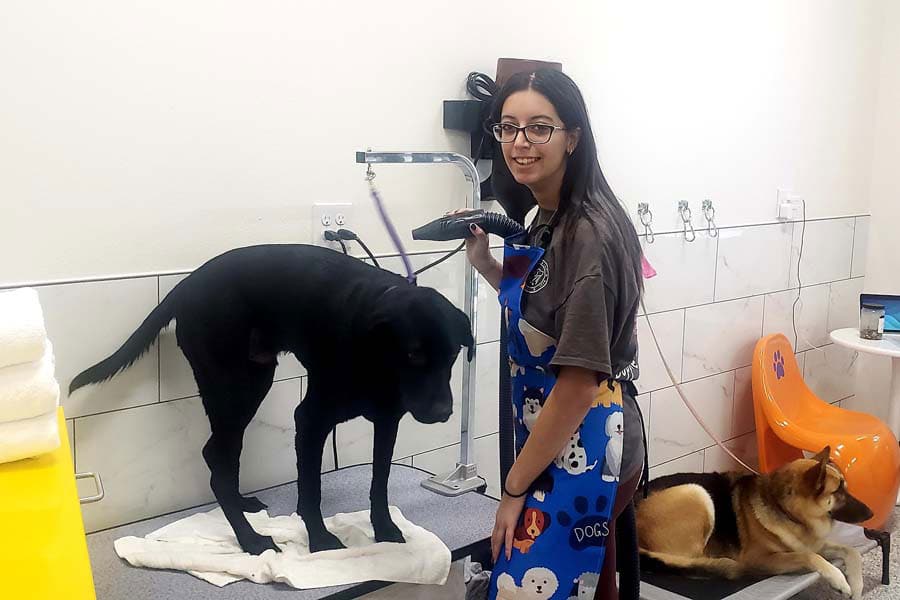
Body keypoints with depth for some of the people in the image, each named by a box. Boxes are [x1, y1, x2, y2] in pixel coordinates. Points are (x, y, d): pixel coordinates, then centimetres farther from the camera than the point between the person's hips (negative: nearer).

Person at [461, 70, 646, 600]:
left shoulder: (587, 234, -23)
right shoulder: (548, 221, 6)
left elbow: (580, 383, -24)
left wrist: (514, 488, -16)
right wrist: (486, 264, 4)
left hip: (580, 453, -9)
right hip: (558, 442, 9)